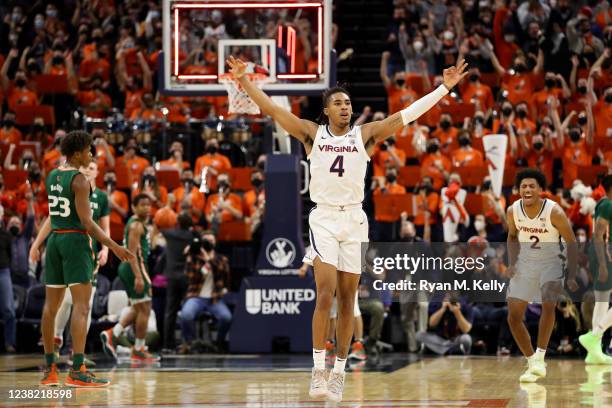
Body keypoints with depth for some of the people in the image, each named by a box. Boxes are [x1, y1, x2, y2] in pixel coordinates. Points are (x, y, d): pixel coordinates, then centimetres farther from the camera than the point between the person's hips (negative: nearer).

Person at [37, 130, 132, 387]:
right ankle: (77, 371, -18)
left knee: (51, 305, 12)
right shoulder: (79, 180, -13)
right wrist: (114, 247, -18)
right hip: (75, 240, -8)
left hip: (54, 239, 8)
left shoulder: (52, 176, 11)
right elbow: (86, 221, -19)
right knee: (81, 306, -10)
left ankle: (49, 369, 17)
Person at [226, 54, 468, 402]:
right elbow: (273, 110, 0)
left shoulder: (365, 135, 5)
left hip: (354, 220, 2)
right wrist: (245, 81, -8)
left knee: (347, 301, 6)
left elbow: (407, 115, 2)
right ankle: (318, 370, -13)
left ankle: (340, 370, 15)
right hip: (323, 218, -2)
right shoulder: (312, 133, 3)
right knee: (326, 295, -16)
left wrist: (446, 87, -3)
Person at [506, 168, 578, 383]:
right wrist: (512, 263, -2)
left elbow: (571, 242, -12)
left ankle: (540, 357, -21)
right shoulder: (513, 210, -10)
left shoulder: (554, 211, -21)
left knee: (548, 305, -30)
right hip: (524, 263, 4)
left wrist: (571, 277, -14)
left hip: (550, 263, -4)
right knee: (513, 317, -1)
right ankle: (532, 363, 15)